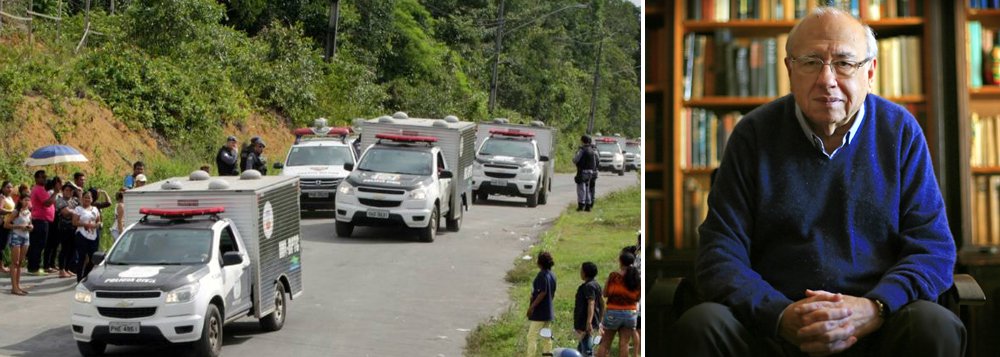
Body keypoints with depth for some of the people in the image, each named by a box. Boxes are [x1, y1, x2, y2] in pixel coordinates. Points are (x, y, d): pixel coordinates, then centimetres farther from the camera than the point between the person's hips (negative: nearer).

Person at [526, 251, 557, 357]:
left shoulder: (542, 275, -18)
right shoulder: (552, 275, 8)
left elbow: (542, 293, -22)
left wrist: (532, 307, -19)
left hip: (539, 312, -9)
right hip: (549, 311, 9)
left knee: (532, 336, -7)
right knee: (546, 337, 14)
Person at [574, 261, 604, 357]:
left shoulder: (588, 286, -16)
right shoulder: (596, 285, 14)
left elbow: (591, 304, -26)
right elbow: (602, 303, 21)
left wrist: (589, 322, -34)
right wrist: (599, 320, 27)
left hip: (585, 324, -10)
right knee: (580, 349, 19)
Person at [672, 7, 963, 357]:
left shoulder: (900, 131, 7)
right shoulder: (754, 134, 4)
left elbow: (934, 249, 3)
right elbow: (719, 255, -1)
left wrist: (875, 308, -17)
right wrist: (779, 315, -20)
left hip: (874, 327, 0)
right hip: (770, 328, 0)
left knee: (937, 327, -30)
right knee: (701, 325, -28)